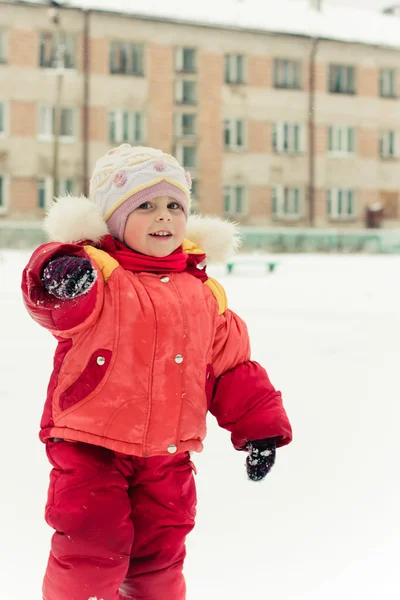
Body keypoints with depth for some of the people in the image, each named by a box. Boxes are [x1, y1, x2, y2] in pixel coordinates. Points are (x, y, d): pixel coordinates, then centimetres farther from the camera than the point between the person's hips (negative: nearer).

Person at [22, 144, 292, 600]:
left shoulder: (202, 293, 6)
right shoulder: (97, 273, -9)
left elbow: (232, 366, 12)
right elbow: (65, 309, -30)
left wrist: (260, 426, 8)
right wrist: (60, 276, -53)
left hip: (168, 453, 4)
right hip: (91, 446, -4)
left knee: (159, 550, 14)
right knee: (93, 546, -4)